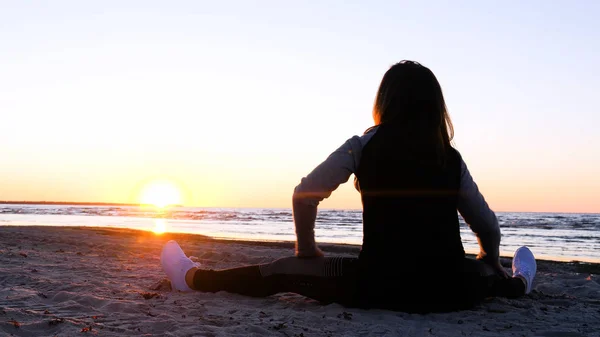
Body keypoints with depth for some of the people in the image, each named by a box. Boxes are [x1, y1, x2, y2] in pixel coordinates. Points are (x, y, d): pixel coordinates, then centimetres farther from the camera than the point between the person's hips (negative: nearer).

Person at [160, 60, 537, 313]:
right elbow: (488, 227, 15)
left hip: (381, 285, -3)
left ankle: (194, 278, 29)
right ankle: (516, 285, 71)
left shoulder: (365, 144, 0)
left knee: (285, 270, 14)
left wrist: (308, 251, 15)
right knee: (481, 270, 39)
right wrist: (491, 266, 36)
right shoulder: (451, 157, 8)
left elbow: (305, 195, 0)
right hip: (447, 289, 4)